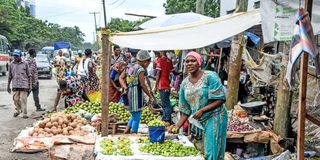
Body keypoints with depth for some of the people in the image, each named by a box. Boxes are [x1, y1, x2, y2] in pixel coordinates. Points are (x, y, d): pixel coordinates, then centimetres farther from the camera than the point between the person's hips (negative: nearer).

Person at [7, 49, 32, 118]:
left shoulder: (25, 64, 3)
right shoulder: (11, 65, 9)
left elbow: (29, 75, 5)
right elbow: (10, 76, 14)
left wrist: (30, 85, 0)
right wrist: (8, 86, 13)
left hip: (24, 85, -2)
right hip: (15, 85, 3)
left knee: (23, 100, -5)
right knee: (16, 99, 4)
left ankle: (24, 113, 2)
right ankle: (18, 110, 29)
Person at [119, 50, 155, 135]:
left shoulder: (130, 67, 13)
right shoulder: (141, 70, -11)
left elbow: (121, 78, 11)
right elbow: (142, 85, -12)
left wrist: (125, 87, -1)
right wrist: (150, 96, -6)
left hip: (129, 93, 8)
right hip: (136, 93, -8)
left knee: (134, 115, 22)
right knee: (136, 117, 1)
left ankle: (126, 131, 24)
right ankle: (134, 133, 6)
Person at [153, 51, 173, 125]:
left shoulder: (160, 60, -10)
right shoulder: (169, 61, 8)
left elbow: (158, 74, -11)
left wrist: (155, 86, -7)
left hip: (162, 85, -7)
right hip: (168, 85, 7)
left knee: (165, 104, -6)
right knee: (166, 103, 15)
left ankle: (167, 120, -7)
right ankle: (165, 119, 23)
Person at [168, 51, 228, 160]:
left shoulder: (210, 76, -13)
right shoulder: (185, 83, 4)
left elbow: (220, 99, -15)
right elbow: (185, 109, 8)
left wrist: (202, 110, -21)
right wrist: (177, 126, 0)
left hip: (214, 119, -5)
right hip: (197, 121, 6)